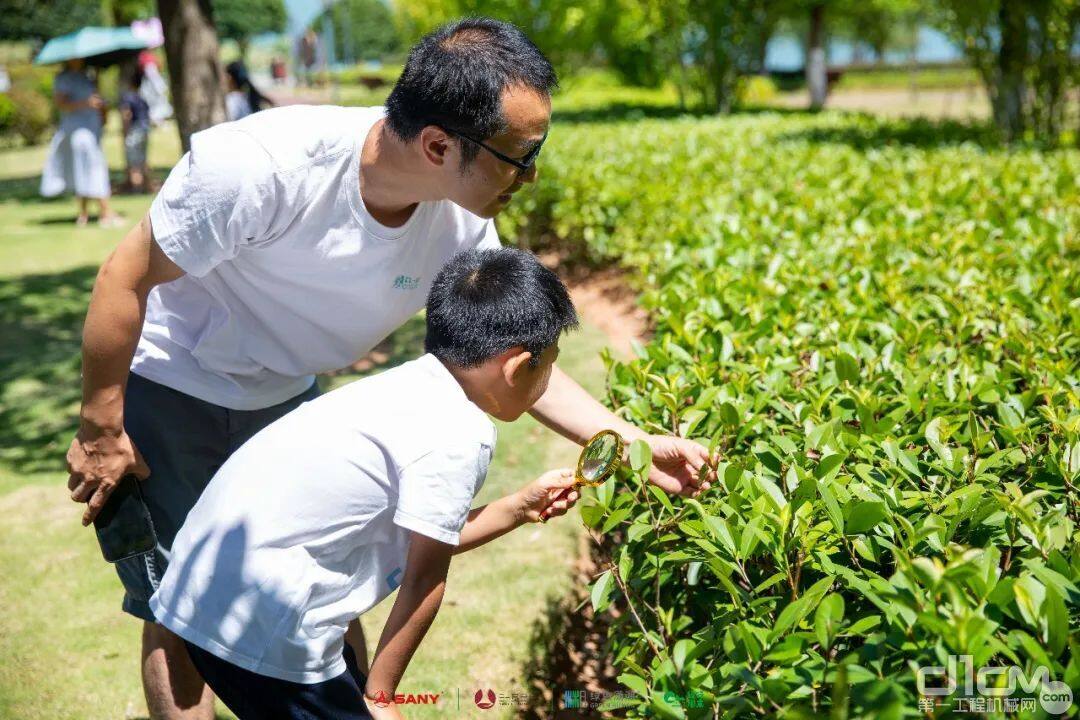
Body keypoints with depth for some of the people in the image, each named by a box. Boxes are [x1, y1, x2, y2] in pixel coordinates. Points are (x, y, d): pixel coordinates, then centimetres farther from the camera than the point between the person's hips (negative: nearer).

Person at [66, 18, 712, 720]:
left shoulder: (460, 228, -18)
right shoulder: (264, 164, -35)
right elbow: (125, 279, -23)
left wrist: (639, 446, -10)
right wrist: (100, 432, -15)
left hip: (284, 400, 5)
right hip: (166, 392, -4)